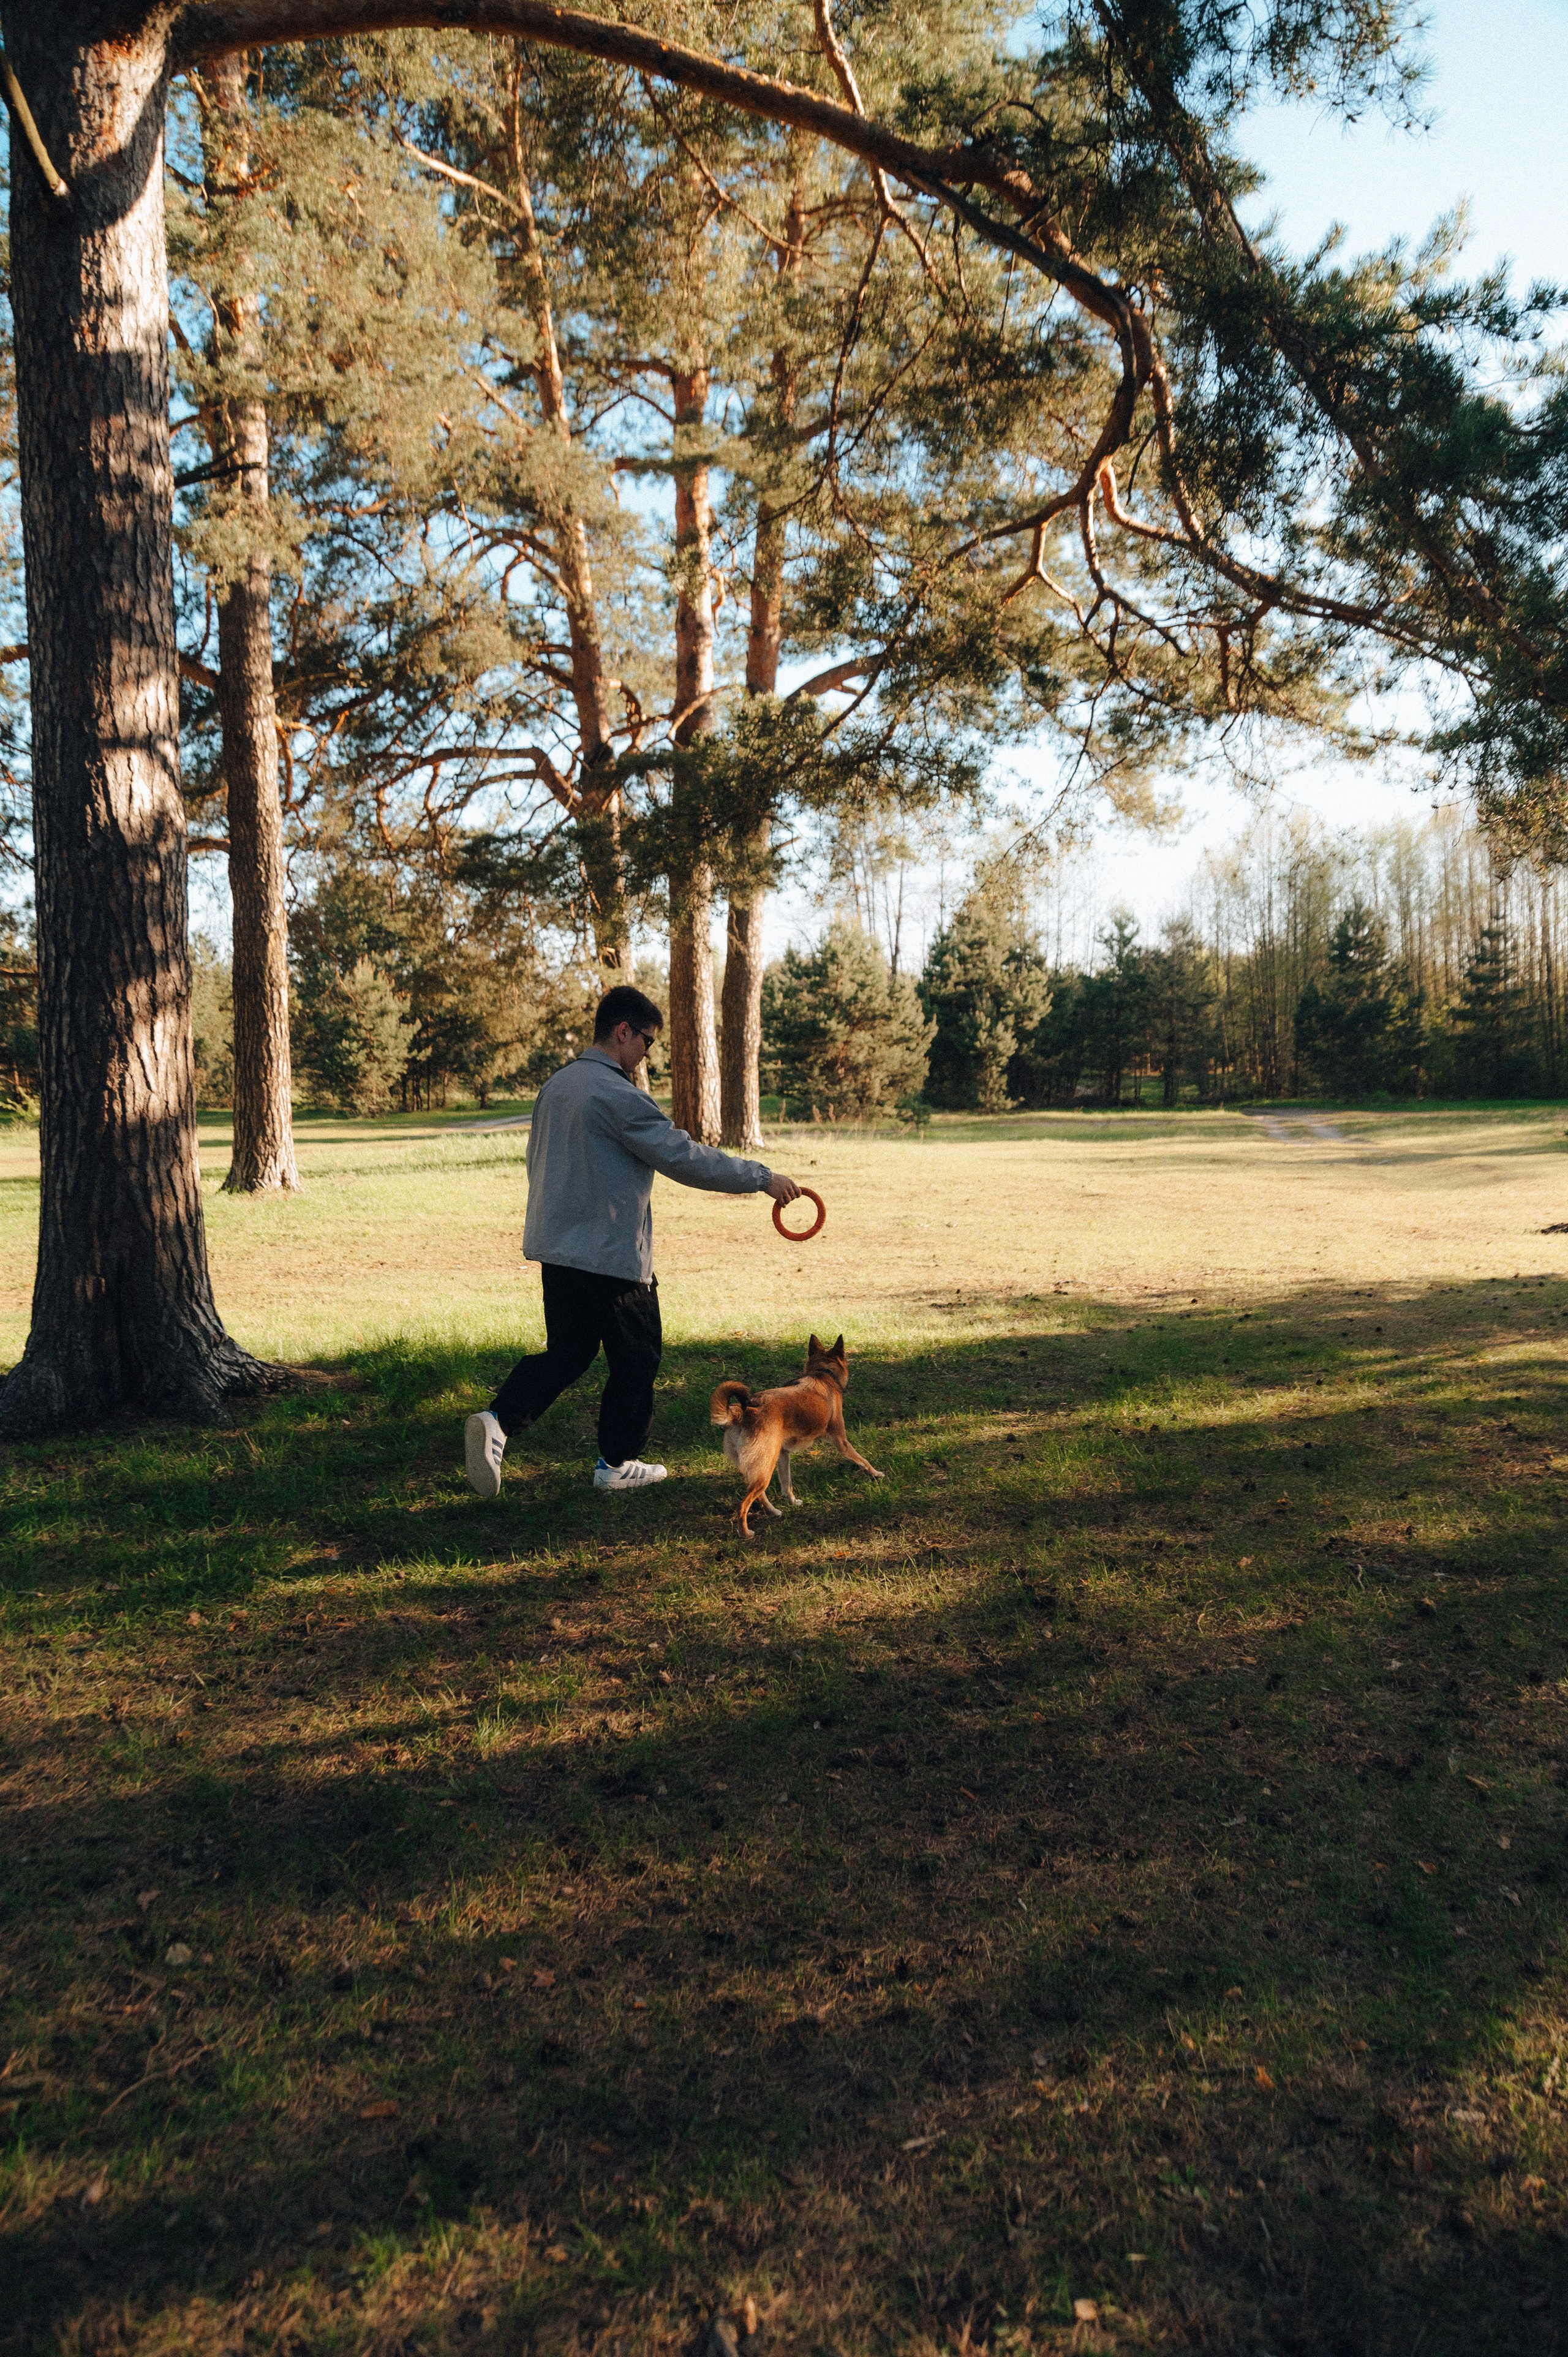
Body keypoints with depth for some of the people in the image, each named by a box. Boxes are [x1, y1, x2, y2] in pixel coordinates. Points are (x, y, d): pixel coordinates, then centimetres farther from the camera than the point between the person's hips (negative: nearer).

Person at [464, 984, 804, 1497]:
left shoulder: (556, 1085, 9)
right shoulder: (620, 1096, -19)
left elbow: (537, 1159, 20)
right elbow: (687, 1158, -20)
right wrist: (762, 1178, -12)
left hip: (556, 1250, 8)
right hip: (612, 1256, -8)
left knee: (567, 1353, 15)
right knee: (636, 1358, 10)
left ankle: (498, 1421, -4)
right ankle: (617, 1463, 21)